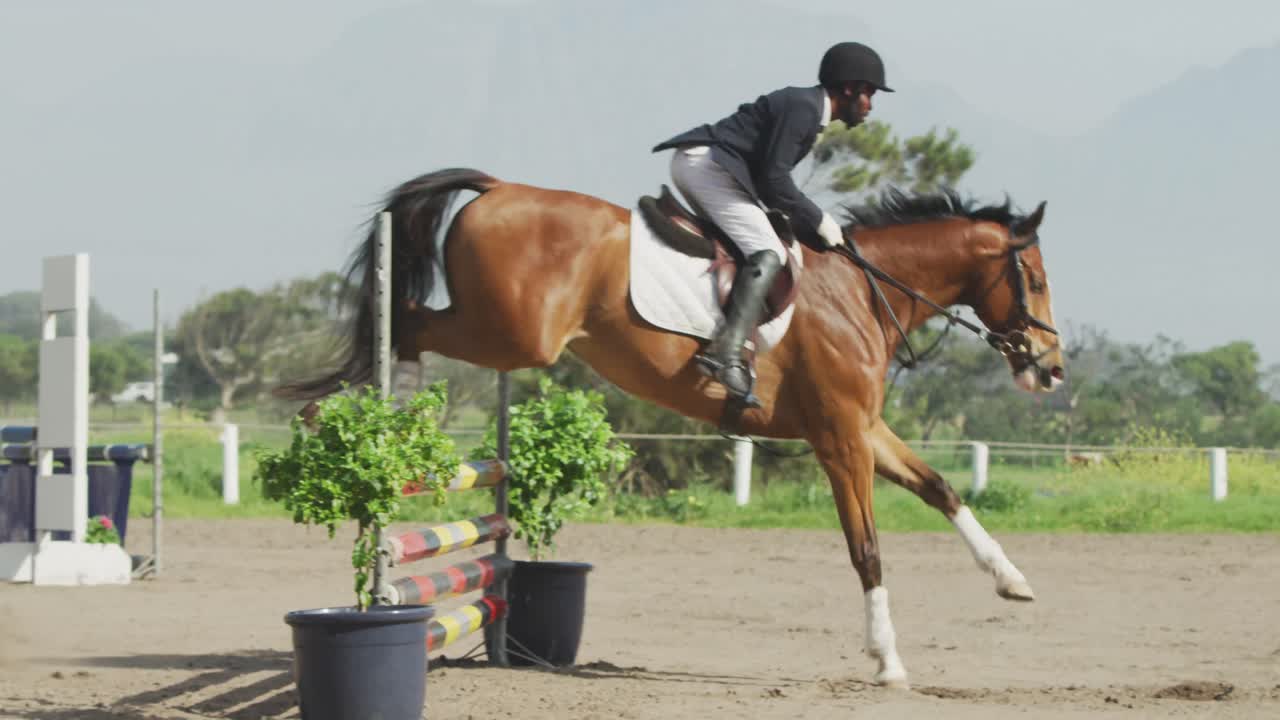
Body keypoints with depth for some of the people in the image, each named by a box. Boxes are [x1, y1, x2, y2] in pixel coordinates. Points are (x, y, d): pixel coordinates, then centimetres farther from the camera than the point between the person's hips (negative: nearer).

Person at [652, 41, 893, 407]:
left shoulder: (803, 107, 21)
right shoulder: (802, 106, -11)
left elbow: (769, 179, 21)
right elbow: (773, 179, -17)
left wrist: (809, 225, 15)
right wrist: (818, 220, -7)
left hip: (696, 165, 11)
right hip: (706, 165, -11)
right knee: (767, 254, -20)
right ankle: (726, 352, -36)